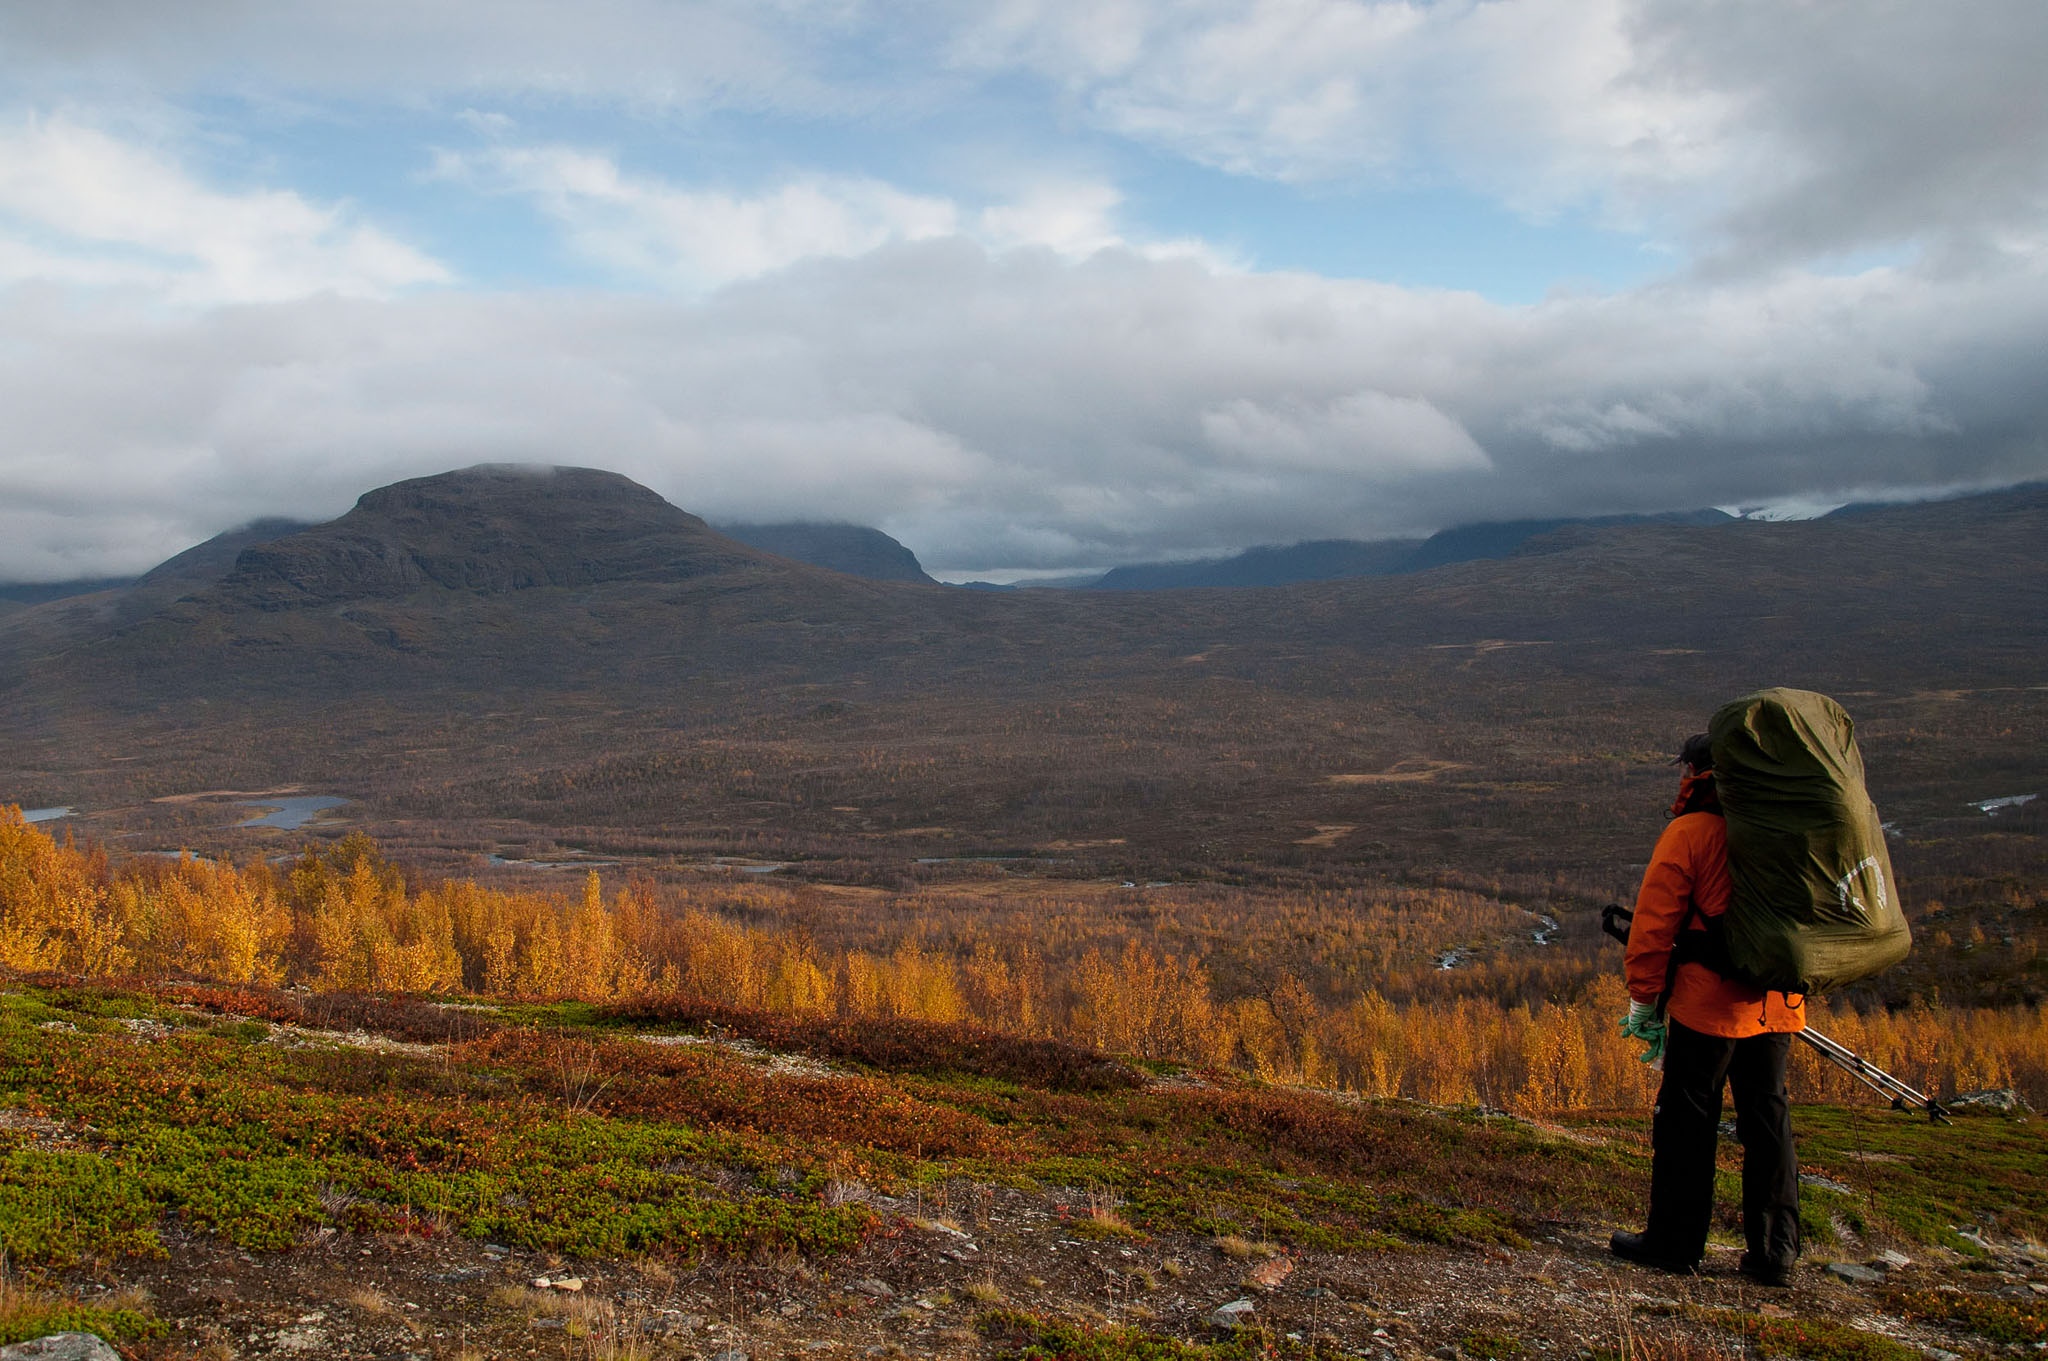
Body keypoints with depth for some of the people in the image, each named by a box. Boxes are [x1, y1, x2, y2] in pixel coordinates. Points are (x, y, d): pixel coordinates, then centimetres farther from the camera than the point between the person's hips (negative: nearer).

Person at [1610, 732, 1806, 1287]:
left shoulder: (1690, 831, -9)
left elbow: (1655, 921, -11)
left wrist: (1642, 999, -5)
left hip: (1709, 1002, -6)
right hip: (1777, 1006, 6)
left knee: (1686, 1118, 4)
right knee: (1768, 1119, 13)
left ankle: (1674, 1242, 12)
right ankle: (1774, 1252, 17)